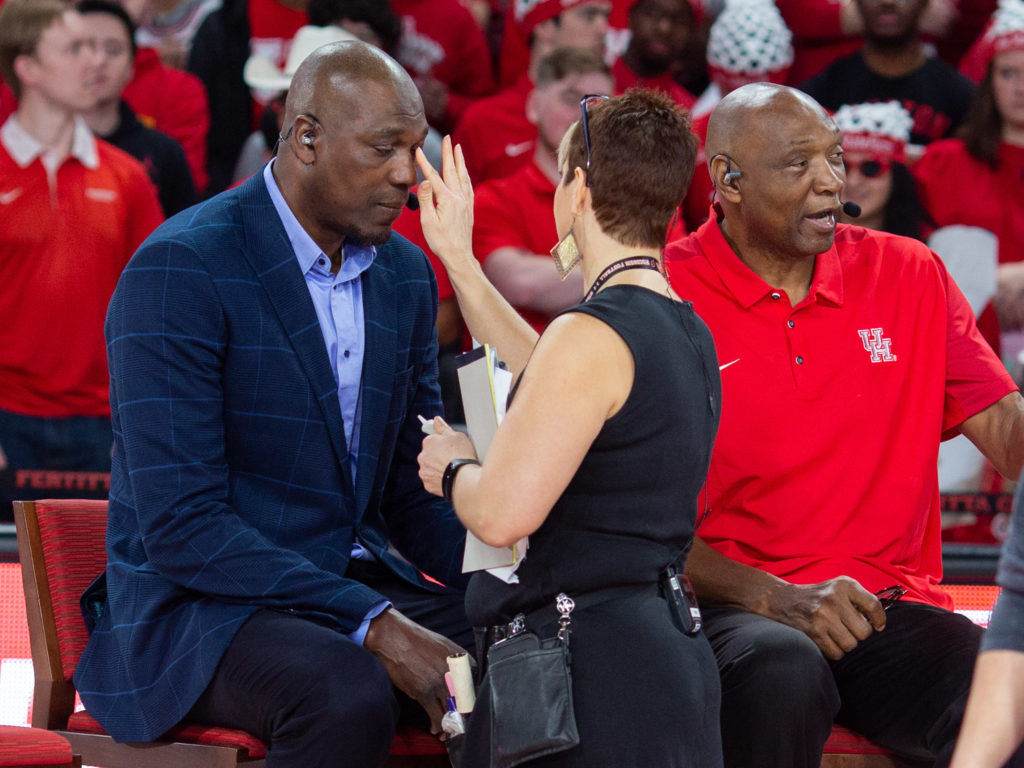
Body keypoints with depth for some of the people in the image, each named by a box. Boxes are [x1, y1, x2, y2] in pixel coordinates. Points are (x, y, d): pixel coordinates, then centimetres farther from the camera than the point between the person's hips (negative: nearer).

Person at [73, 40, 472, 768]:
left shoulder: (406, 274, 9)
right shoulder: (180, 269, -15)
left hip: (359, 588, 7)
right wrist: (374, 626, -28)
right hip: (198, 607, -7)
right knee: (348, 697, -37)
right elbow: (181, 525, -21)